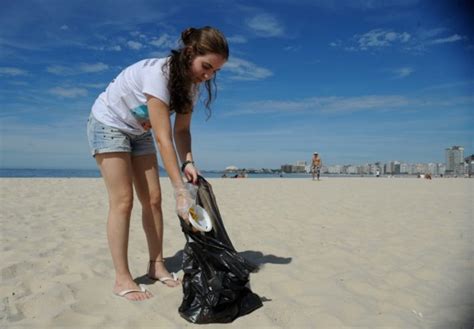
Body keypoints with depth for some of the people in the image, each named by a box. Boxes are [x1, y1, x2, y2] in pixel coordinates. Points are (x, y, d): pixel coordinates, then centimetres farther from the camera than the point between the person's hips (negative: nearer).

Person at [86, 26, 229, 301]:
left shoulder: (193, 82, -10)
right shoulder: (158, 73, -33)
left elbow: (181, 129, -7)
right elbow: (163, 138, -38)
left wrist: (188, 162, -24)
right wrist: (180, 191, -40)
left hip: (139, 132, 7)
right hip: (108, 124, -7)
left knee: (153, 199, 0)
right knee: (123, 201, -12)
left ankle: (157, 265, 11)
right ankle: (122, 279, -4)